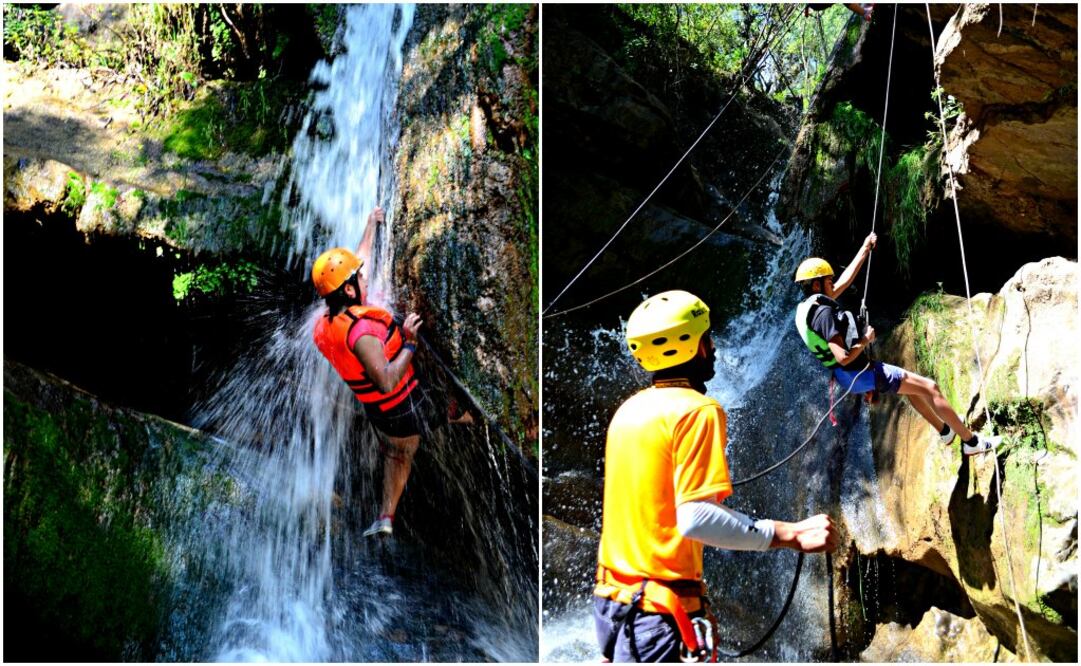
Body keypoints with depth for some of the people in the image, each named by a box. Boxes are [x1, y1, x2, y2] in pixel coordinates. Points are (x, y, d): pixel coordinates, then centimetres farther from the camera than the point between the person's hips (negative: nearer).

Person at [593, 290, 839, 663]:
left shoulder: (629, 409, 11)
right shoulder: (697, 410, -13)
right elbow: (695, 518, -23)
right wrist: (790, 535, -22)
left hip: (612, 596, 8)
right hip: (658, 608, -8)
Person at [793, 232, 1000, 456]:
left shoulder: (808, 306, 3)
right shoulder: (824, 313, -27)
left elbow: (845, 281, 14)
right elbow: (844, 357, -32)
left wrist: (865, 249, 18)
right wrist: (866, 340, -14)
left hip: (850, 375, 10)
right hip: (860, 374, -10)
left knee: (912, 386, 29)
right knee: (929, 387, 1)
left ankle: (945, 430, 43)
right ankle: (971, 441, 11)